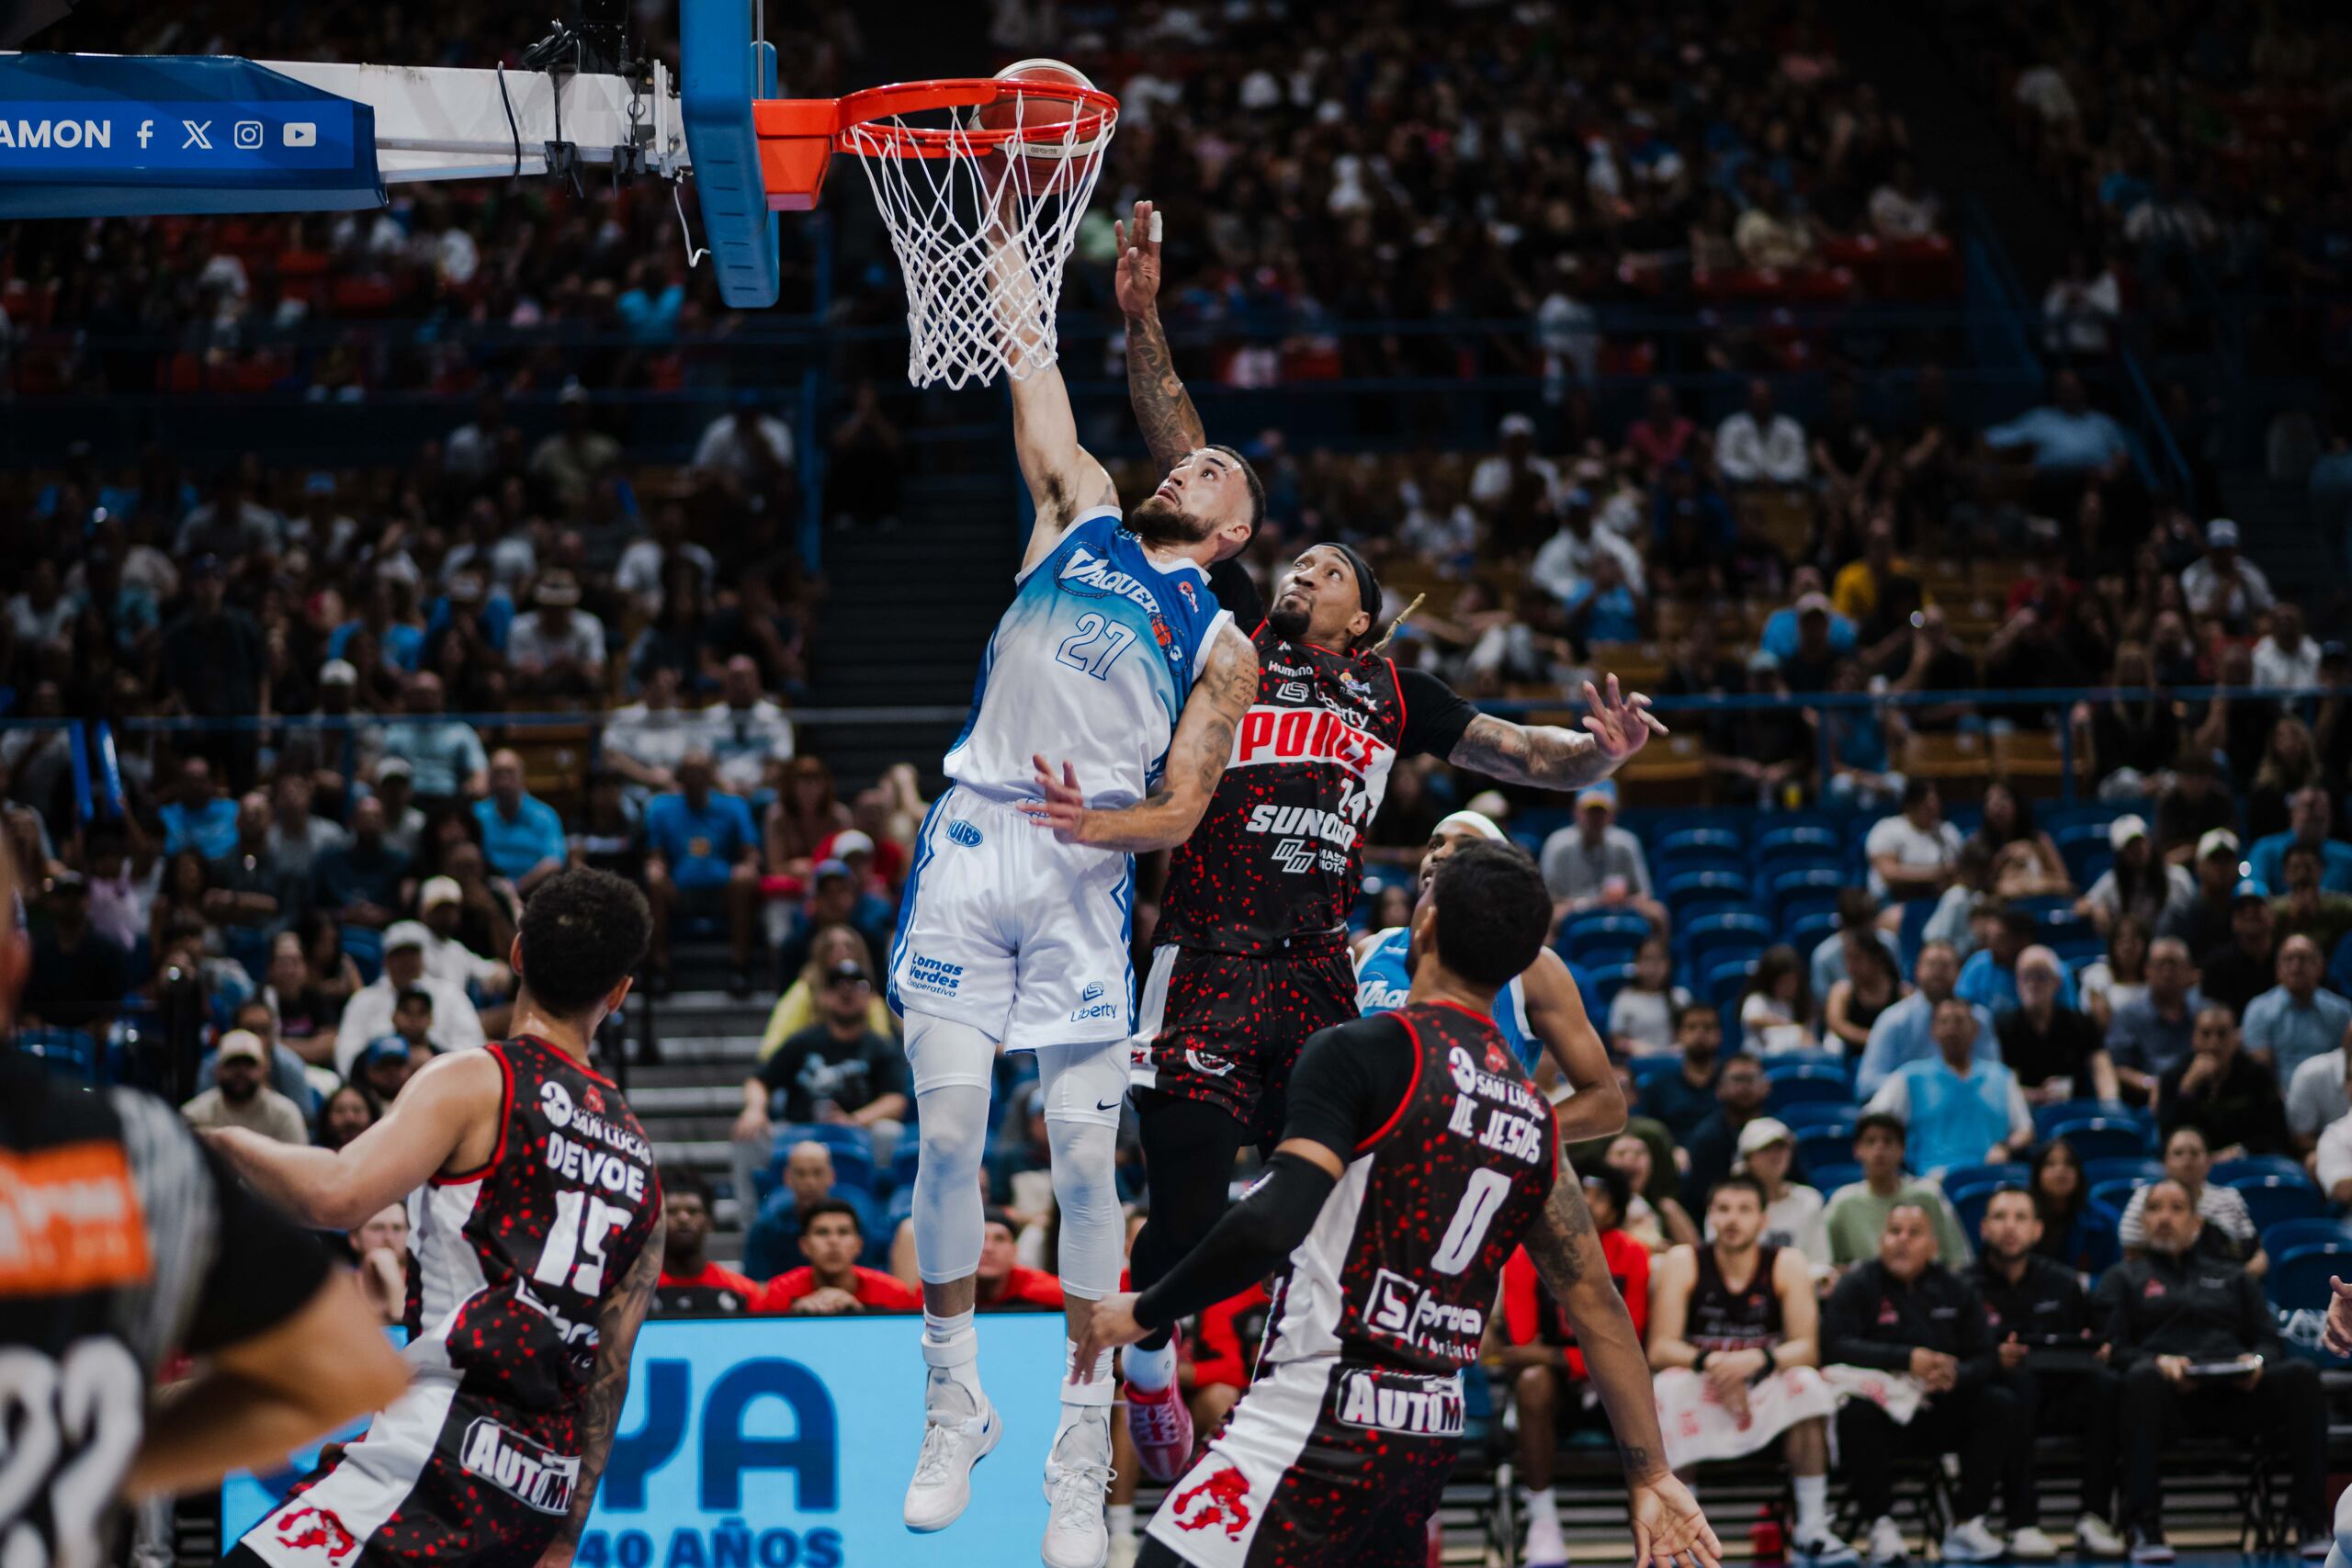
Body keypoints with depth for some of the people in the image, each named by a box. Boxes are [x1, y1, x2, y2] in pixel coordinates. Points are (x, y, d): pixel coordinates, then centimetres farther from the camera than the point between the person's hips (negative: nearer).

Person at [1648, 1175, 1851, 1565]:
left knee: (1807, 1382, -29)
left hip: (1764, 1398, 1)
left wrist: (1756, 1360, -35)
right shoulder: (1682, 1264, -8)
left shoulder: (1787, 1265, -6)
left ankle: (1811, 1532, -23)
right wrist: (1710, 1362, -36)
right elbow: (1659, 1349, -15)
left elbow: (1807, 1348, -14)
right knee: (1670, 1385, -33)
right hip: (1700, 1397, -1)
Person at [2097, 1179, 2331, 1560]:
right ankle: (2145, 1530, -45)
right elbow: (2115, 1349, 9)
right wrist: (2159, 1362, -14)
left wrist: (2256, 1361, -6)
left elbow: (2271, 1342, 20)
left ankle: (2312, 1524, -31)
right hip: (2170, 1393, -2)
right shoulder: (2123, 1278, 25)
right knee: (2143, 1378, -40)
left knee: (2300, 1375, -29)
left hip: (2237, 1390, 2)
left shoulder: (2232, 1278, 33)